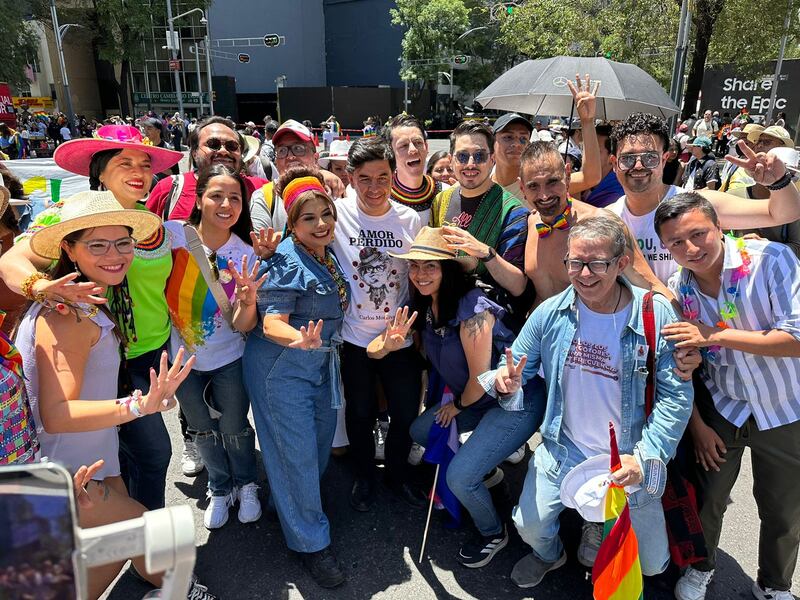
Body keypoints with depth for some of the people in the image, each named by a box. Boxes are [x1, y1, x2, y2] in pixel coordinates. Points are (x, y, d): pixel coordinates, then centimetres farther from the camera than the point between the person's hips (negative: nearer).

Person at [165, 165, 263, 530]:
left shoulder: (246, 255, -14)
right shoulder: (171, 235, -18)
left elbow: (242, 327, -16)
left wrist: (248, 300, -35)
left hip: (228, 358, -1)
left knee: (234, 428, 11)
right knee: (203, 429, 19)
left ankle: (246, 486, 41)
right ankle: (220, 490, 45)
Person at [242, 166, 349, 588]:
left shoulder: (327, 256, 5)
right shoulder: (286, 262, -20)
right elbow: (271, 322, -28)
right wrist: (299, 340, -45)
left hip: (320, 362, 9)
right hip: (281, 367, -8)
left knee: (321, 441, 19)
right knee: (298, 451, 0)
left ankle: (288, 504, 45)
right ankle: (311, 542, 19)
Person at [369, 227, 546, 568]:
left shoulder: (471, 308, -27)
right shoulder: (424, 306, -1)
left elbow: (481, 377, -21)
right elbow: (373, 350, 1)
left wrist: (457, 407, -2)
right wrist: (388, 343, -23)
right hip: (475, 398, 9)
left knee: (459, 477, -13)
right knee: (420, 432, 16)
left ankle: (493, 534, 18)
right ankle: (484, 468, 35)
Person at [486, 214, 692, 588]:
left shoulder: (656, 314, -17)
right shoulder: (550, 312, -10)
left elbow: (676, 396, -14)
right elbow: (514, 368, 0)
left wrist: (645, 458, -24)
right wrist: (505, 382, -24)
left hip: (629, 461, -1)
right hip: (562, 451, 1)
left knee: (651, 564, 6)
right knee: (530, 527, -6)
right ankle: (548, 555, 32)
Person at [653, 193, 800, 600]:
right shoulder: (677, 288, -11)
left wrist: (715, 335, -30)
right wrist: (697, 426, -1)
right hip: (721, 409, 2)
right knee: (707, 498, 13)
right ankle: (701, 566, 42)